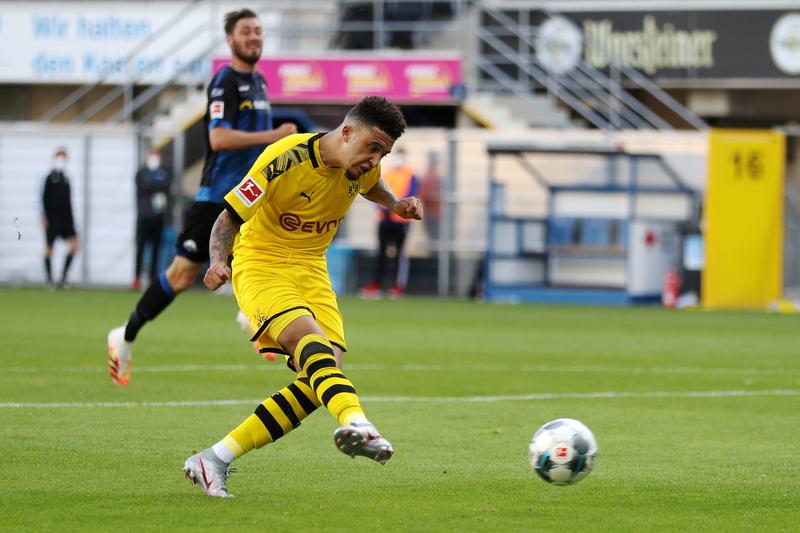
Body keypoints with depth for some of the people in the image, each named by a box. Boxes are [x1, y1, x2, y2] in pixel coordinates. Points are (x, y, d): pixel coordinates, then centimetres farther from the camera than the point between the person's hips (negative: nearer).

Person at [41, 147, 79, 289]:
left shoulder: (65, 179, 12)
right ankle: (49, 280, 8)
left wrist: (71, 218, 16)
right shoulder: (49, 178, -4)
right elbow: (44, 198, -6)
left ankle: (63, 277, 0)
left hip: (66, 218, 5)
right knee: (49, 248, 1)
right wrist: (44, 218, -11)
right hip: (52, 218, -5)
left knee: (74, 244, -8)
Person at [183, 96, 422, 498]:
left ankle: (214, 460, -5)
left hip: (311, 269, 7)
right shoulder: (285, 160, -21)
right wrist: (218, 262, -34)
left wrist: (396, 205, 7)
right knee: (310, 342, -34)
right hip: (261, 264, -7)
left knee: (321, 379, -11)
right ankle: (356, 423, -62)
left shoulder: (364, 166, 0)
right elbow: (229, 218, -16)